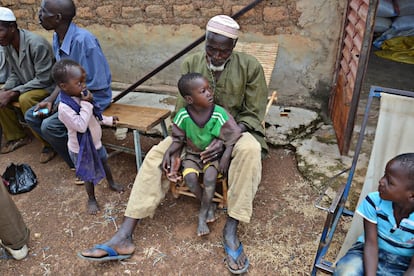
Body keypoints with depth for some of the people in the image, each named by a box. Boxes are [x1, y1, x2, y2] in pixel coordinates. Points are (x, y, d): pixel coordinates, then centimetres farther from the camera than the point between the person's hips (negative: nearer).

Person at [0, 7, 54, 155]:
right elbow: (14, 74, 9)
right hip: (28, 84, 8)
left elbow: (44, 79, -26)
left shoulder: (36, 44, -26)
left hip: (48, 85, -8)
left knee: (25, 99, -33)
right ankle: (17, 136, 10)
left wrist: (12, 93, -25)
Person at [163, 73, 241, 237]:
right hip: (192, 154, 2)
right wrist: (168, 152, -14)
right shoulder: (183, 116, -15)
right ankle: (209, 206, 3)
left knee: (210, 177, -27)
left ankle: (202, 214, -4)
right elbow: (178, 139, -1)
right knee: (189, 177, -24)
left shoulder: (219, 113, -19)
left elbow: (233, 136, -13)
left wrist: (226, 156, -22)